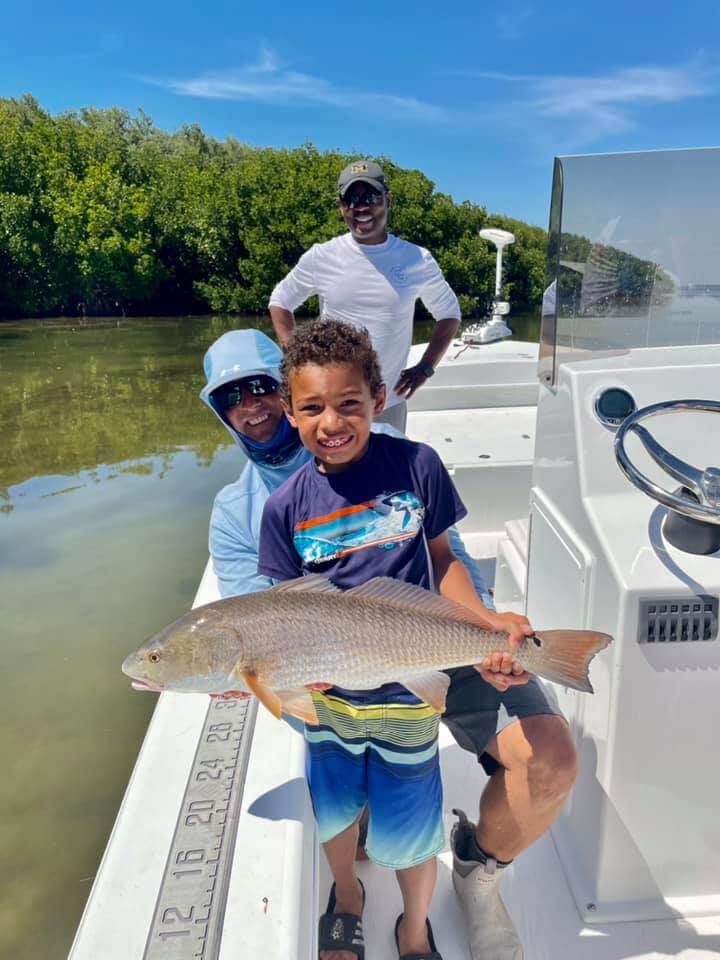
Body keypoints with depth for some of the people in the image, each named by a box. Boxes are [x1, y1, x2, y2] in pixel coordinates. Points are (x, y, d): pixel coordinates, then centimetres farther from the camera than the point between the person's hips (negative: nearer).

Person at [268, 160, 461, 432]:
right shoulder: (321, 258, -3)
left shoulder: (418, 260, -1)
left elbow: (449, 313, 12)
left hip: (390, 402, 1)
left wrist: (425, 367, 0)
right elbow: (280, 301, 10)